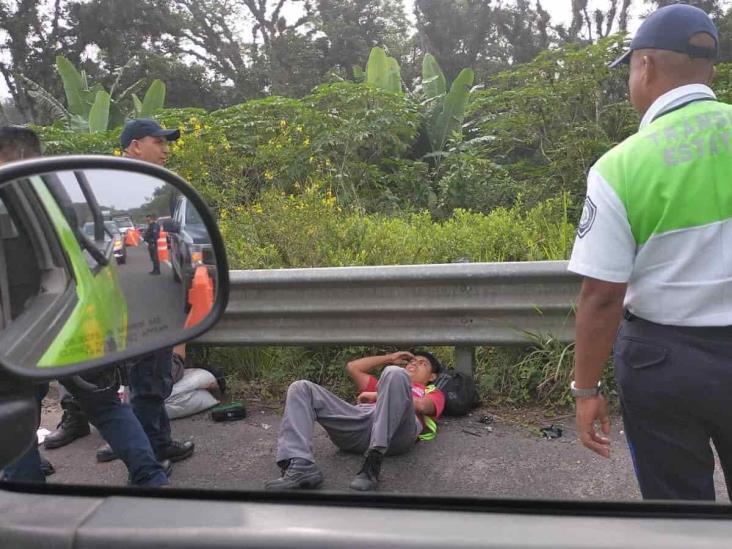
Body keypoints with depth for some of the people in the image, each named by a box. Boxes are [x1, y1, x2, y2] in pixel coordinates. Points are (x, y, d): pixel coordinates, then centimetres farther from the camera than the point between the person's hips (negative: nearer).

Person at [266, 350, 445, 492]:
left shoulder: (433, 392, 30)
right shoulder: (379, 385, 44)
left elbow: (421, 405, 6)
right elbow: (353, 367, 42)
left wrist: (378, 395, 9)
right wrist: (390, 358, 45)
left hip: (396, 431, -5)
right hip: (357, 428, 5)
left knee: (395, 374, -31)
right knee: (301, 388, -10)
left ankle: (372, 464, -40)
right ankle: (300, 467, -33)